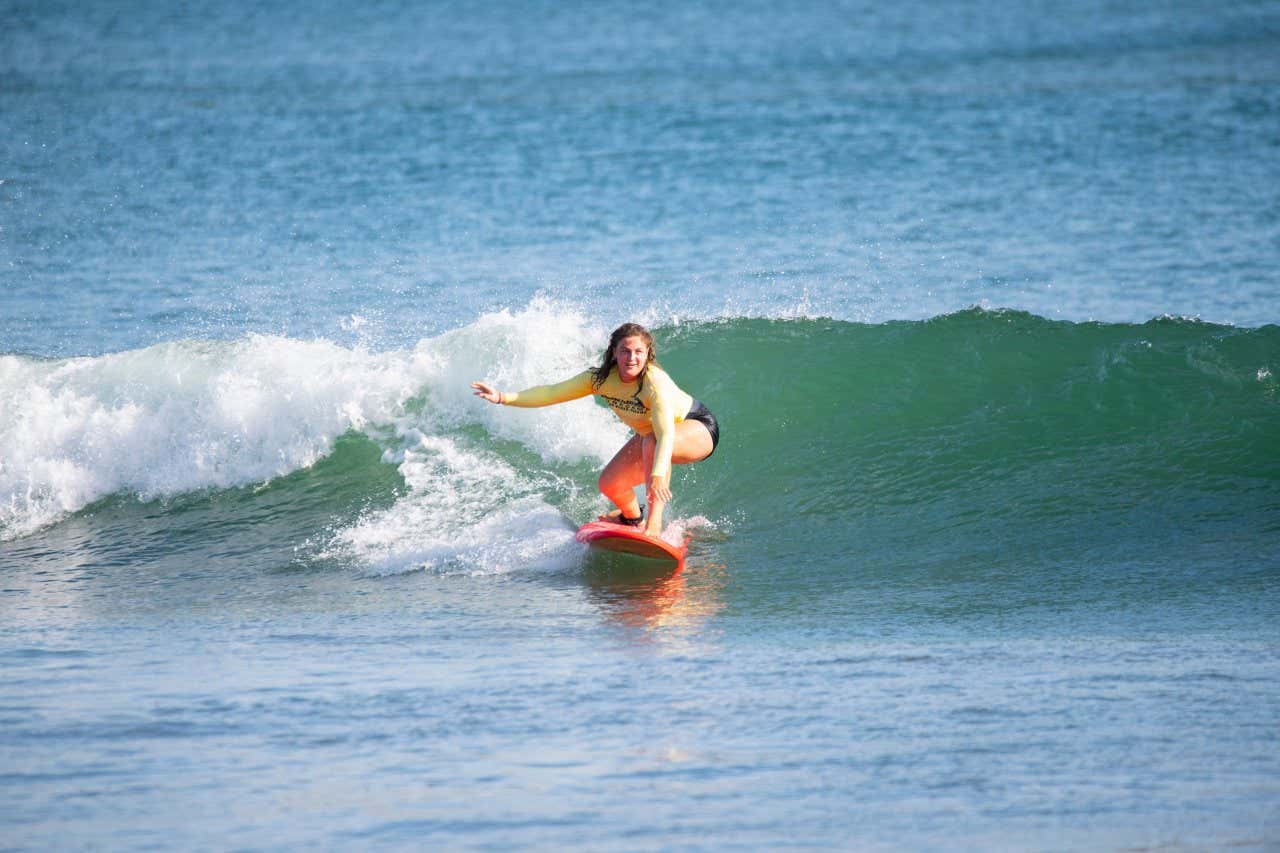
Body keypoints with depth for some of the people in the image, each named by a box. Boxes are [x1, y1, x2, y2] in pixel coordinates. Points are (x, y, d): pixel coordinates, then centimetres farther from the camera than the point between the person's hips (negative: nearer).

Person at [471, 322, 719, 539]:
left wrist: (658, 476, -64)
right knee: (609, 484, -2)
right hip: (647, 434, 7)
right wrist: (503, 397, -23)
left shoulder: (655, 383, -37)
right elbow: (552, 393, -13)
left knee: (652, 443, -38)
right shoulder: (602, 378, -19)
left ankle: (654, 523, -34)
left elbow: (665, 434, -48)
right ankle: (632, 519, 33)